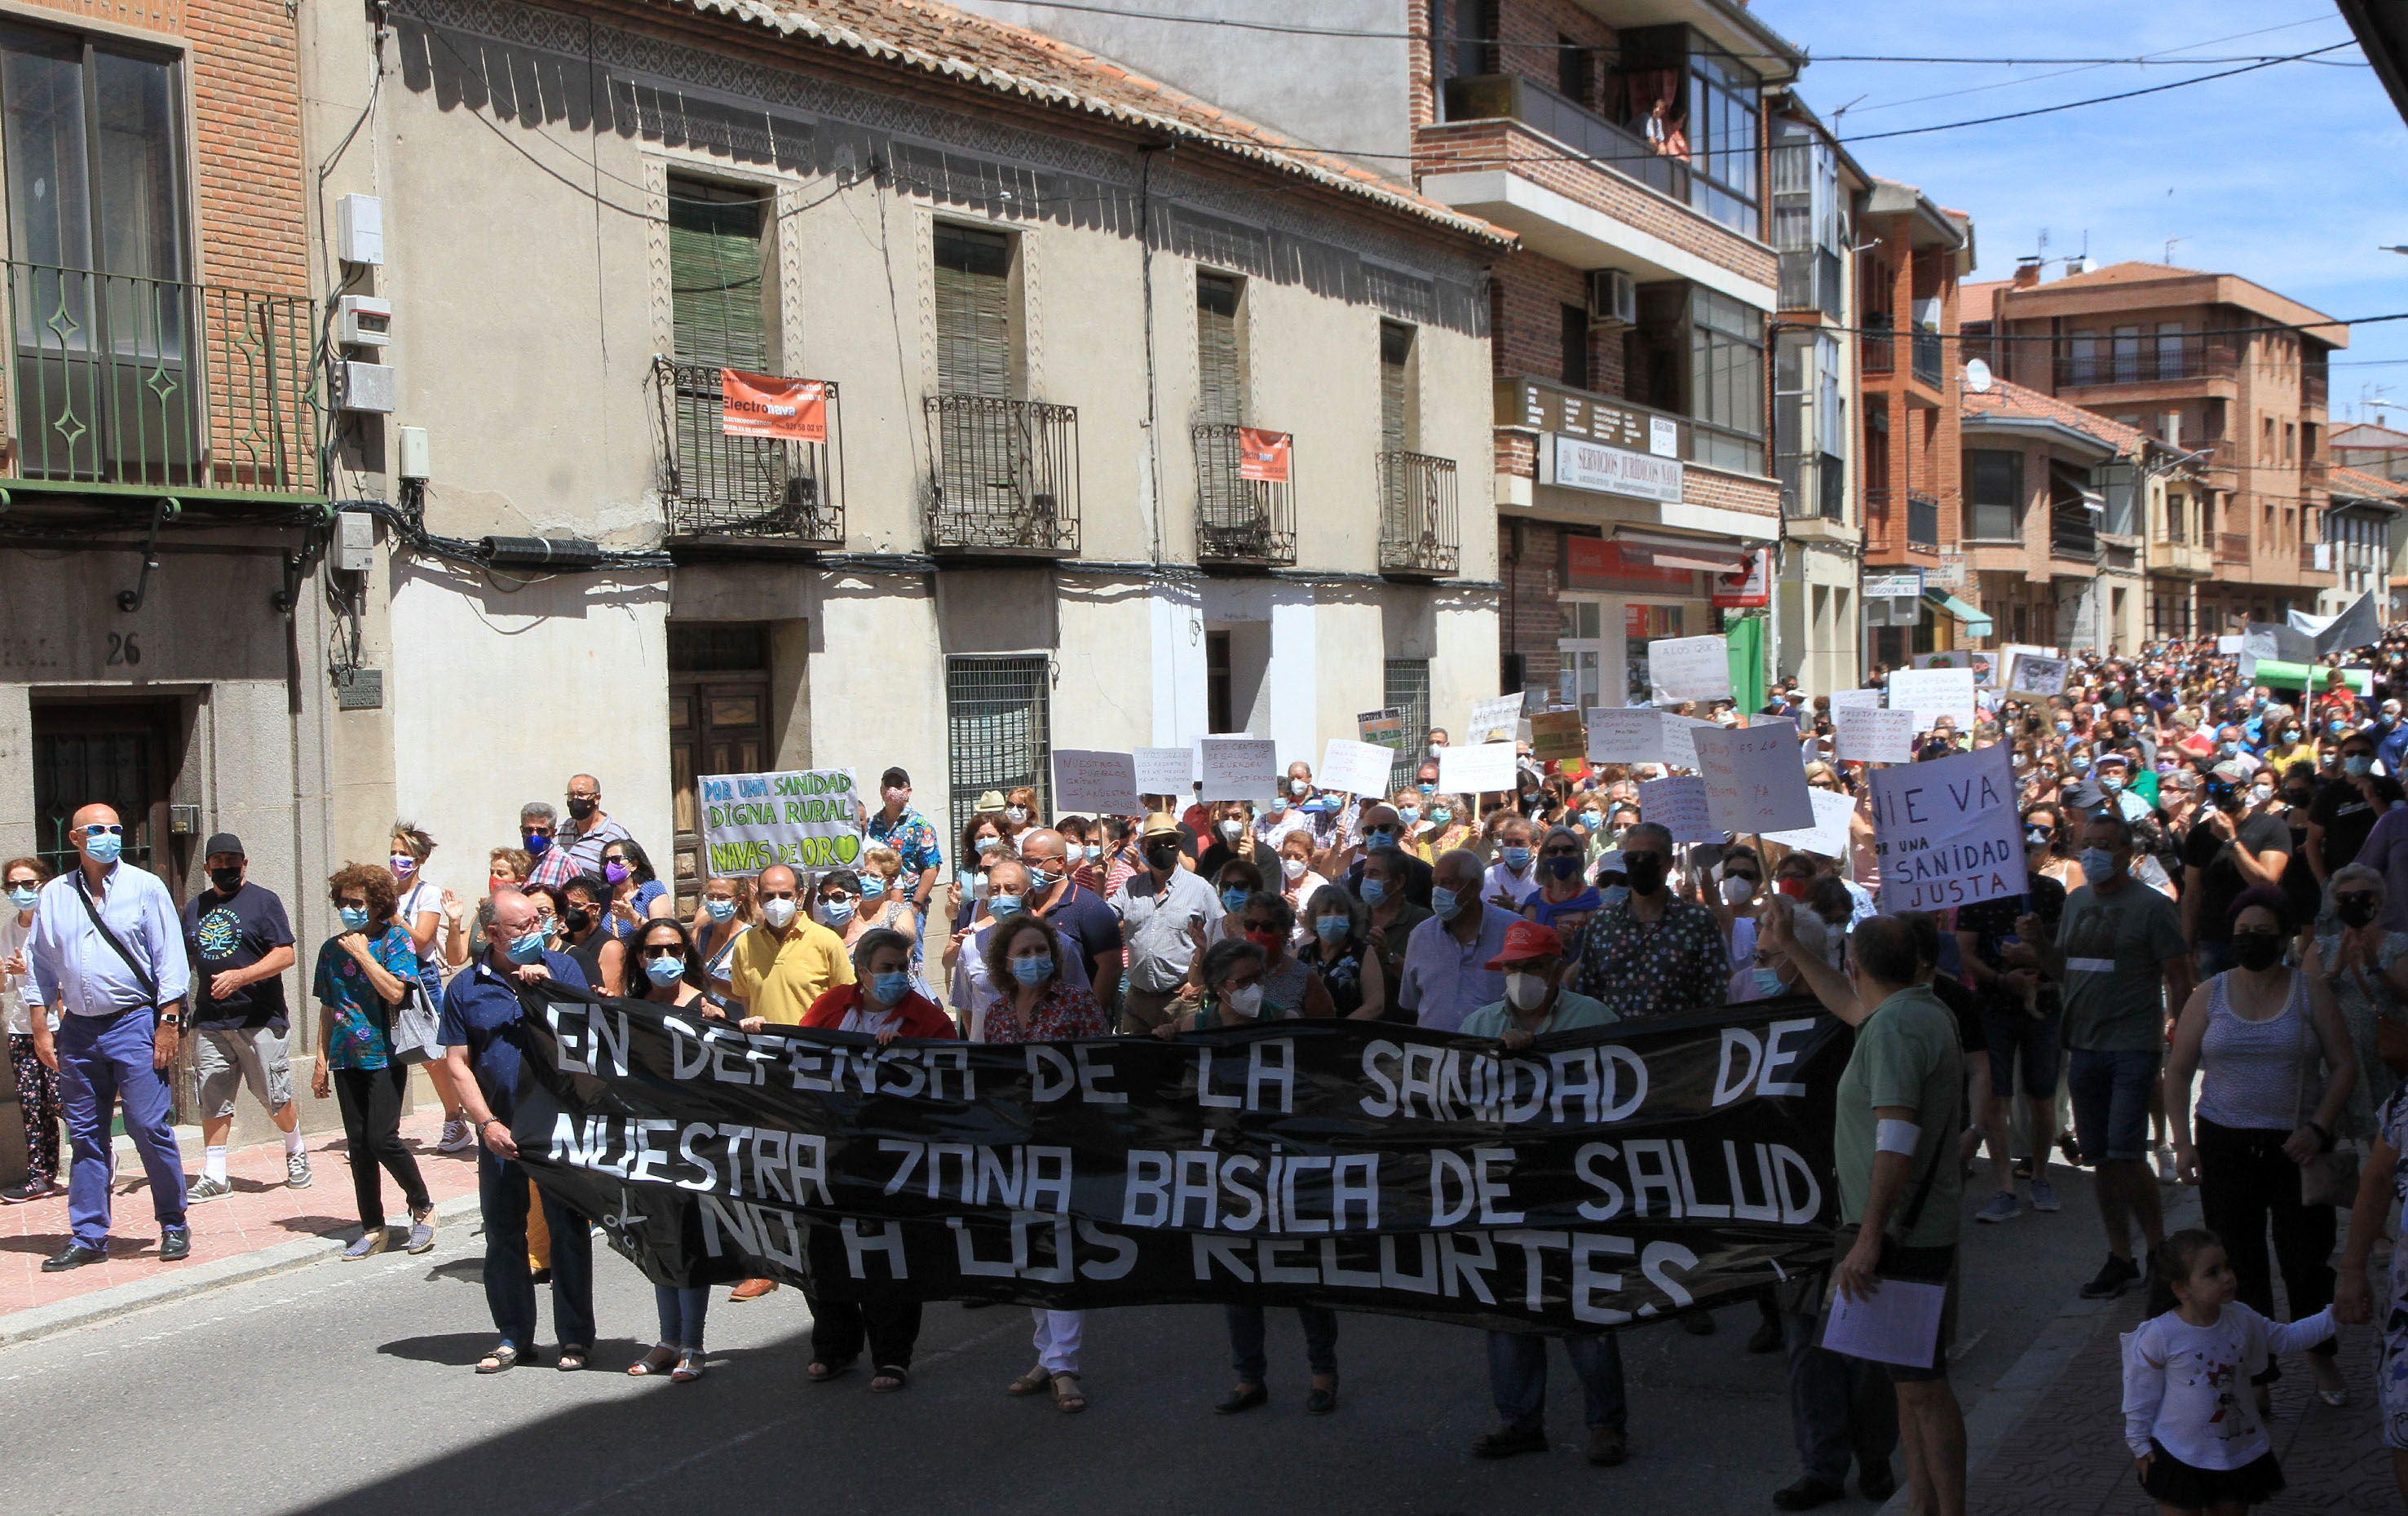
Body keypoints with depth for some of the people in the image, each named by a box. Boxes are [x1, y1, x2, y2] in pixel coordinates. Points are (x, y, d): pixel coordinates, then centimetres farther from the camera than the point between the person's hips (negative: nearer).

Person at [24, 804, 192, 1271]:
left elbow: (170, 959, -2)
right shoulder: (54, 895, 9)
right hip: (77, 1030, 4)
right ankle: (88, 1237, 15)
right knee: (85, 1136, 7)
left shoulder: (145, 887, 1)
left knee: (149, 1127, -7)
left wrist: (168, 1023, -8)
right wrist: (41, 1029, 8)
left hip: (134, 1023, -3)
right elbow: (41, 967, 14)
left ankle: (174, 1226, 6)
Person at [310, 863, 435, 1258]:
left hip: (384, 1055, -5)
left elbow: (395, 992, -16)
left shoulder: (395, 939, -3)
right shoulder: (332, 948, 11)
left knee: (382, 1139, -11)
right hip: (346, 1059, 5)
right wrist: (322, 1061, 12)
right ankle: (373, 1229, 14)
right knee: (358, 1145, 6)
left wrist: (362, 954, -13)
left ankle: (422, 1207, 10)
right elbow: (327, 1009, 15)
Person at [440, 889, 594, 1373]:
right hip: (501, 1131, 1)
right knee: (503, 1233, 8)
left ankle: (576, 1336, 12)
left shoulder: (562, 968, 2)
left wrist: (546, 988, -18)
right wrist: (487, 1123, -8)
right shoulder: (465, 988, 3)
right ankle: (513, 1336, 20)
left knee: (569, 1229, 2)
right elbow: (458, 1063, 2)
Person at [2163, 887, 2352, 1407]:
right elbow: (2178, 1072, 7)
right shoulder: (2210, 995, 4)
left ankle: (2320, 1353, 29)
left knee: (2306, 1256, 3)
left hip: (2295, 1144, -1)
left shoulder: (2311, 990, 1)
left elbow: (2344, 1064, 1)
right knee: (2239, 1263, 3)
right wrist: (2182, 1142, -1)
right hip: (2225, 1146, 1)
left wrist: (2318, 1128, -11)